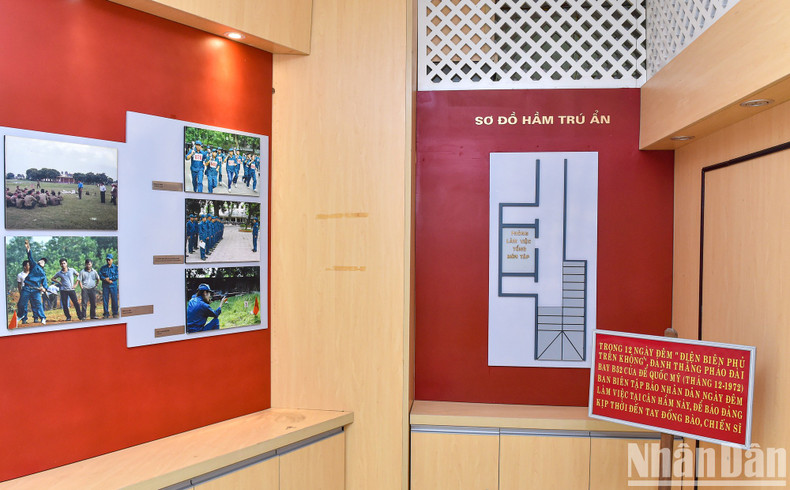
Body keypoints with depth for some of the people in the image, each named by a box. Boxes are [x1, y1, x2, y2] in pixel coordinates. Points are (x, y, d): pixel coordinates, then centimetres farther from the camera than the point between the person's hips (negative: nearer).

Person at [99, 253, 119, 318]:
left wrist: (109, 278, -11)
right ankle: (106, 314, 7)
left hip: (113, 286, -2)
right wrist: (107, 280, -11)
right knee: (105, 299, 0)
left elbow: (117, 276, -3)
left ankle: (115, 313, 5)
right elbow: (100, 276, 2)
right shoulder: (103, 268, 13)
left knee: (114, 299, -2)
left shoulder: (115, 267, 8)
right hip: (105, 286, 2)